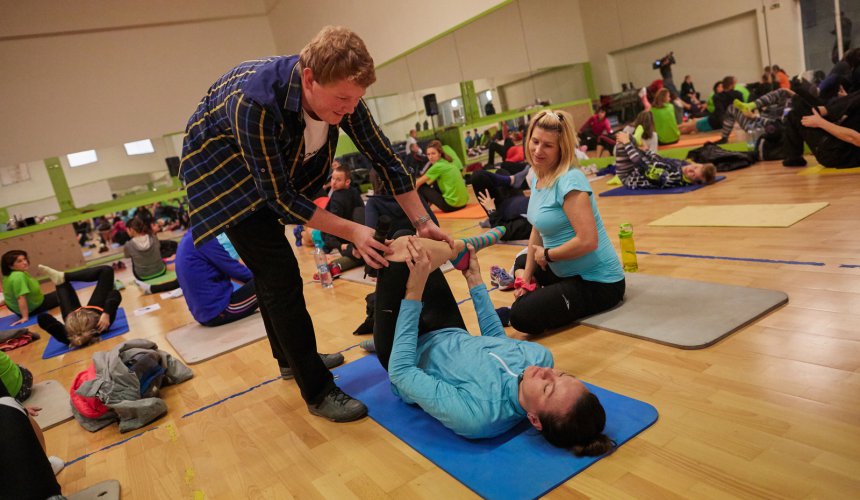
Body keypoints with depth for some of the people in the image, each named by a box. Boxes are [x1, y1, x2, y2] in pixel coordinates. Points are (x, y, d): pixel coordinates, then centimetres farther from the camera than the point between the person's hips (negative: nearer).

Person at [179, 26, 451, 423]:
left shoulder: (339, 91, -22)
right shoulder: (257, 102, -40)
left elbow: (382, 156, -13)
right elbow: (280, 197, -32)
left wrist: (422, 221, -17)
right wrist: (353, 232, -31)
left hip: (274, 165, 7)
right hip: (220, 166, -6)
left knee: (271, 267, 18)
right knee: (279, 273, -14)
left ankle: (290, 357, 37)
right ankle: (317, 391, -4)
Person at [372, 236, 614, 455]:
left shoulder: (476, 414, -45)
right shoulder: (540, 355, -26)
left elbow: (400, 371, -35)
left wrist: (413, 291, -38)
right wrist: (475, 280, -1)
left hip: (412, 355, -5)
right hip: (455, 338, 5)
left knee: (403, 250, -13)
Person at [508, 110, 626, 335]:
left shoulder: (569, 181, -24)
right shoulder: (538, 178, 3)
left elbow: (587, 241, -31)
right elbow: (538, 231, 10)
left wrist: (547, 255, -16)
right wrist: (526, 277, 5)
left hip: (597, 281, -10)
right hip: (567, 272, 10)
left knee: (522, 316, -24)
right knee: (521, 263, 33)